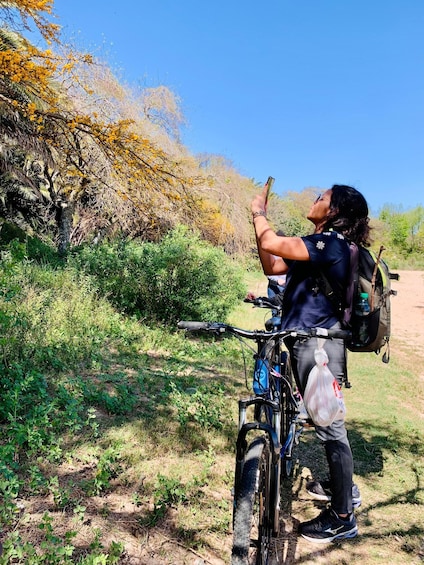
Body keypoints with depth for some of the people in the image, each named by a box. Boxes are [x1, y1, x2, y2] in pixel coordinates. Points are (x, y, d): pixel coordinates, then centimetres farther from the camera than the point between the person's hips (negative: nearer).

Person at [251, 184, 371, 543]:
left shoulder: (330, 243, -17)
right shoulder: (324, 245, 14)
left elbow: (271, 243, -26)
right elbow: (271, 266, 12)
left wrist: (259, 211, -5)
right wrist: (260, 219, 9)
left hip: (318, 345, -10)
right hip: (311, 342, 10)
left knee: (330, 426, 1)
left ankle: (342, 518, 18)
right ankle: (344, 486, 42)